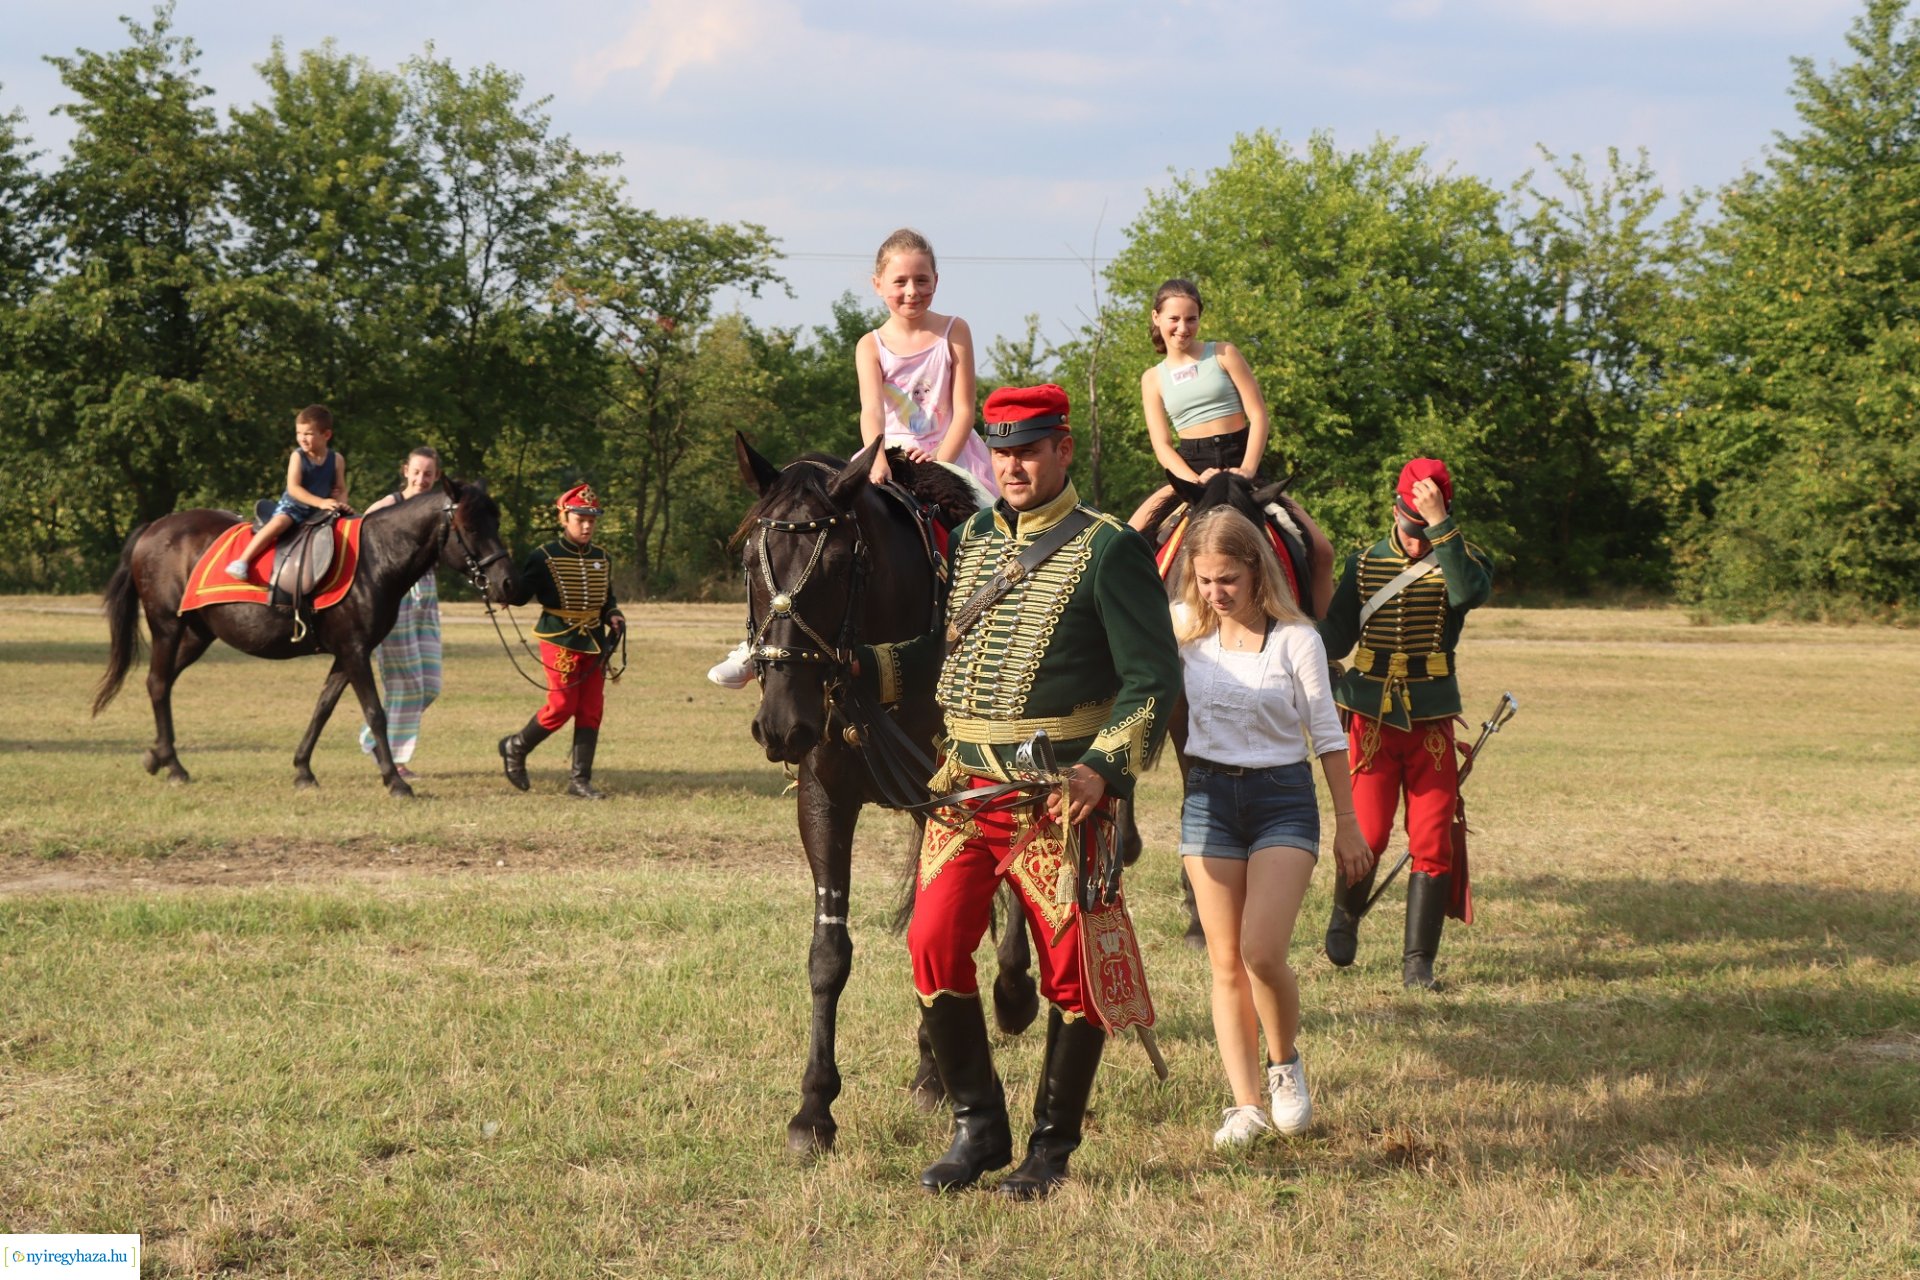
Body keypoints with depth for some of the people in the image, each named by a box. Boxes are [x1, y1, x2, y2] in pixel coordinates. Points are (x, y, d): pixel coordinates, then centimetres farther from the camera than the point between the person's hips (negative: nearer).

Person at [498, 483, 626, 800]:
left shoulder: (602, 558, 10)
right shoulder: (545, 557, -6)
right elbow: (519, 595, -6)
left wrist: (614, 617, 1)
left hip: (594, 643, 5)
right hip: (560, 640, -5)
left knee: (591, 710, 1)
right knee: (562, 706, -8)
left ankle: (580, 780, 7)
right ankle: (515, 747, 17)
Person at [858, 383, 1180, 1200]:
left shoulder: (1108, 550, -7)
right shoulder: (972, 540, 12)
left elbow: (1153, 681, -10)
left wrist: (1105, 768, -23)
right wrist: (864, 670, 9)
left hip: (1061, 793, -5)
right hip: (968, 786, 5)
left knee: (1071, 971, 2)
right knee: (933, 947, -3)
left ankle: (1052, 1147, 16)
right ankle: (978, 1128, 12)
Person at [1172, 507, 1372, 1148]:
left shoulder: (1296, 638, -7)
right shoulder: (1186, 627, 2)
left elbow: (1327, 733, -2)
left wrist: (1347, 824, 0)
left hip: (1282, 797, -3)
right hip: (1208, 796, 3)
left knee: (1263, 951, -16)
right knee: (1226, 962, 2)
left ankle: (1286, 1063, 12)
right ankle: (1246, 1103, 6)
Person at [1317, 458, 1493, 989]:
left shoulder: (1460, 562, -1)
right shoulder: (1364, 564, 4)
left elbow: (1466, 591, -26)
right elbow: (1337, 638, 5)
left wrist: (1442, 527, -31)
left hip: (1432, 725, 0)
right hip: (1373, 721, 0)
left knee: (1432, 842, -3)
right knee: (1367, 836, -5)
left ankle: (1418, 961, 6)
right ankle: (1345, 916, 25)